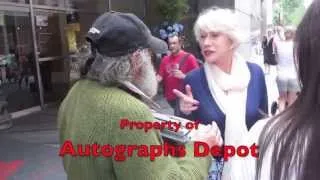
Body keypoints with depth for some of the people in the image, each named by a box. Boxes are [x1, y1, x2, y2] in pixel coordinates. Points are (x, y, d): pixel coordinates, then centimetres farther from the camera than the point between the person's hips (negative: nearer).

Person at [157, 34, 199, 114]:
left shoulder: (189, 57, -7)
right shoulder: (165, 59, 9)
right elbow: (160, 76, 11)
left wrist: (183, 76, -21)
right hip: (170, 96, 5)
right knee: (178, 116, 18)